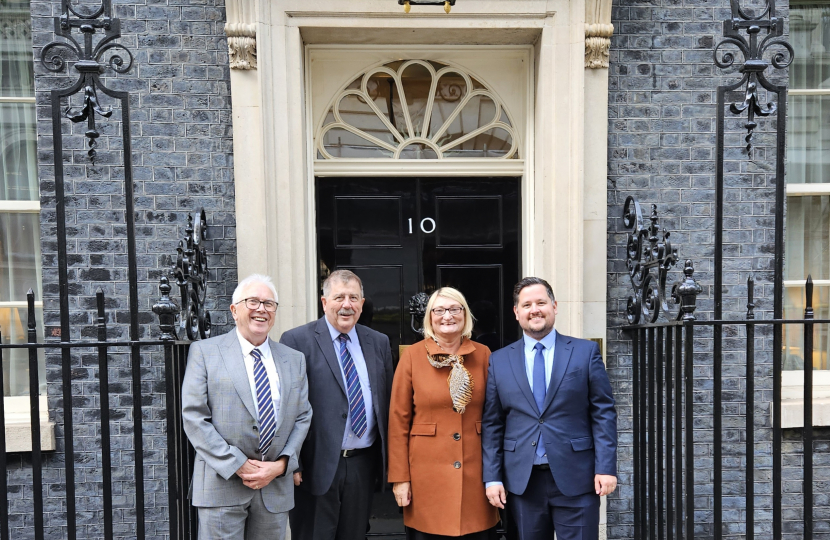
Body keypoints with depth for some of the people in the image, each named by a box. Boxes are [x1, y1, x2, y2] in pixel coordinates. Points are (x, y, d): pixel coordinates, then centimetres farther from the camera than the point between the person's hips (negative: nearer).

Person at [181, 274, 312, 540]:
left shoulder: (295, 360, 9)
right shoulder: (204, 352, -1)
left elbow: (303, 417, 8)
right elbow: (194, 416, -7)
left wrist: (281, 465, -7)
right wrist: (238, 466, -13)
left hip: (276, 486, 3)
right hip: (222, 485, -3)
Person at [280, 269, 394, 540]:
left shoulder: (379, 343, 7)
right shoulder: (297, 341, -7)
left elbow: (387, 402, 10)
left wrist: (389, 458, 8)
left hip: (363, 464, 4)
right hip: (317, 466, -4)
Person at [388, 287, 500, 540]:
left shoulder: (483, 355, 3)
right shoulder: (413, 355, -3)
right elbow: (399, 420, -3)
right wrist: (400, 477, -6)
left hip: (476, 472, 2)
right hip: (427, 473, -2)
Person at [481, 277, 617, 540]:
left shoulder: (586, 352, 1)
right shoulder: (499, 361, 4)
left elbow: (604, 413, 0)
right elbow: (491, 424, 4)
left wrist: (606, 467, -7)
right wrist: (492, 477, 0)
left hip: (576, 478, -1)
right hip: (522, 480, 2)